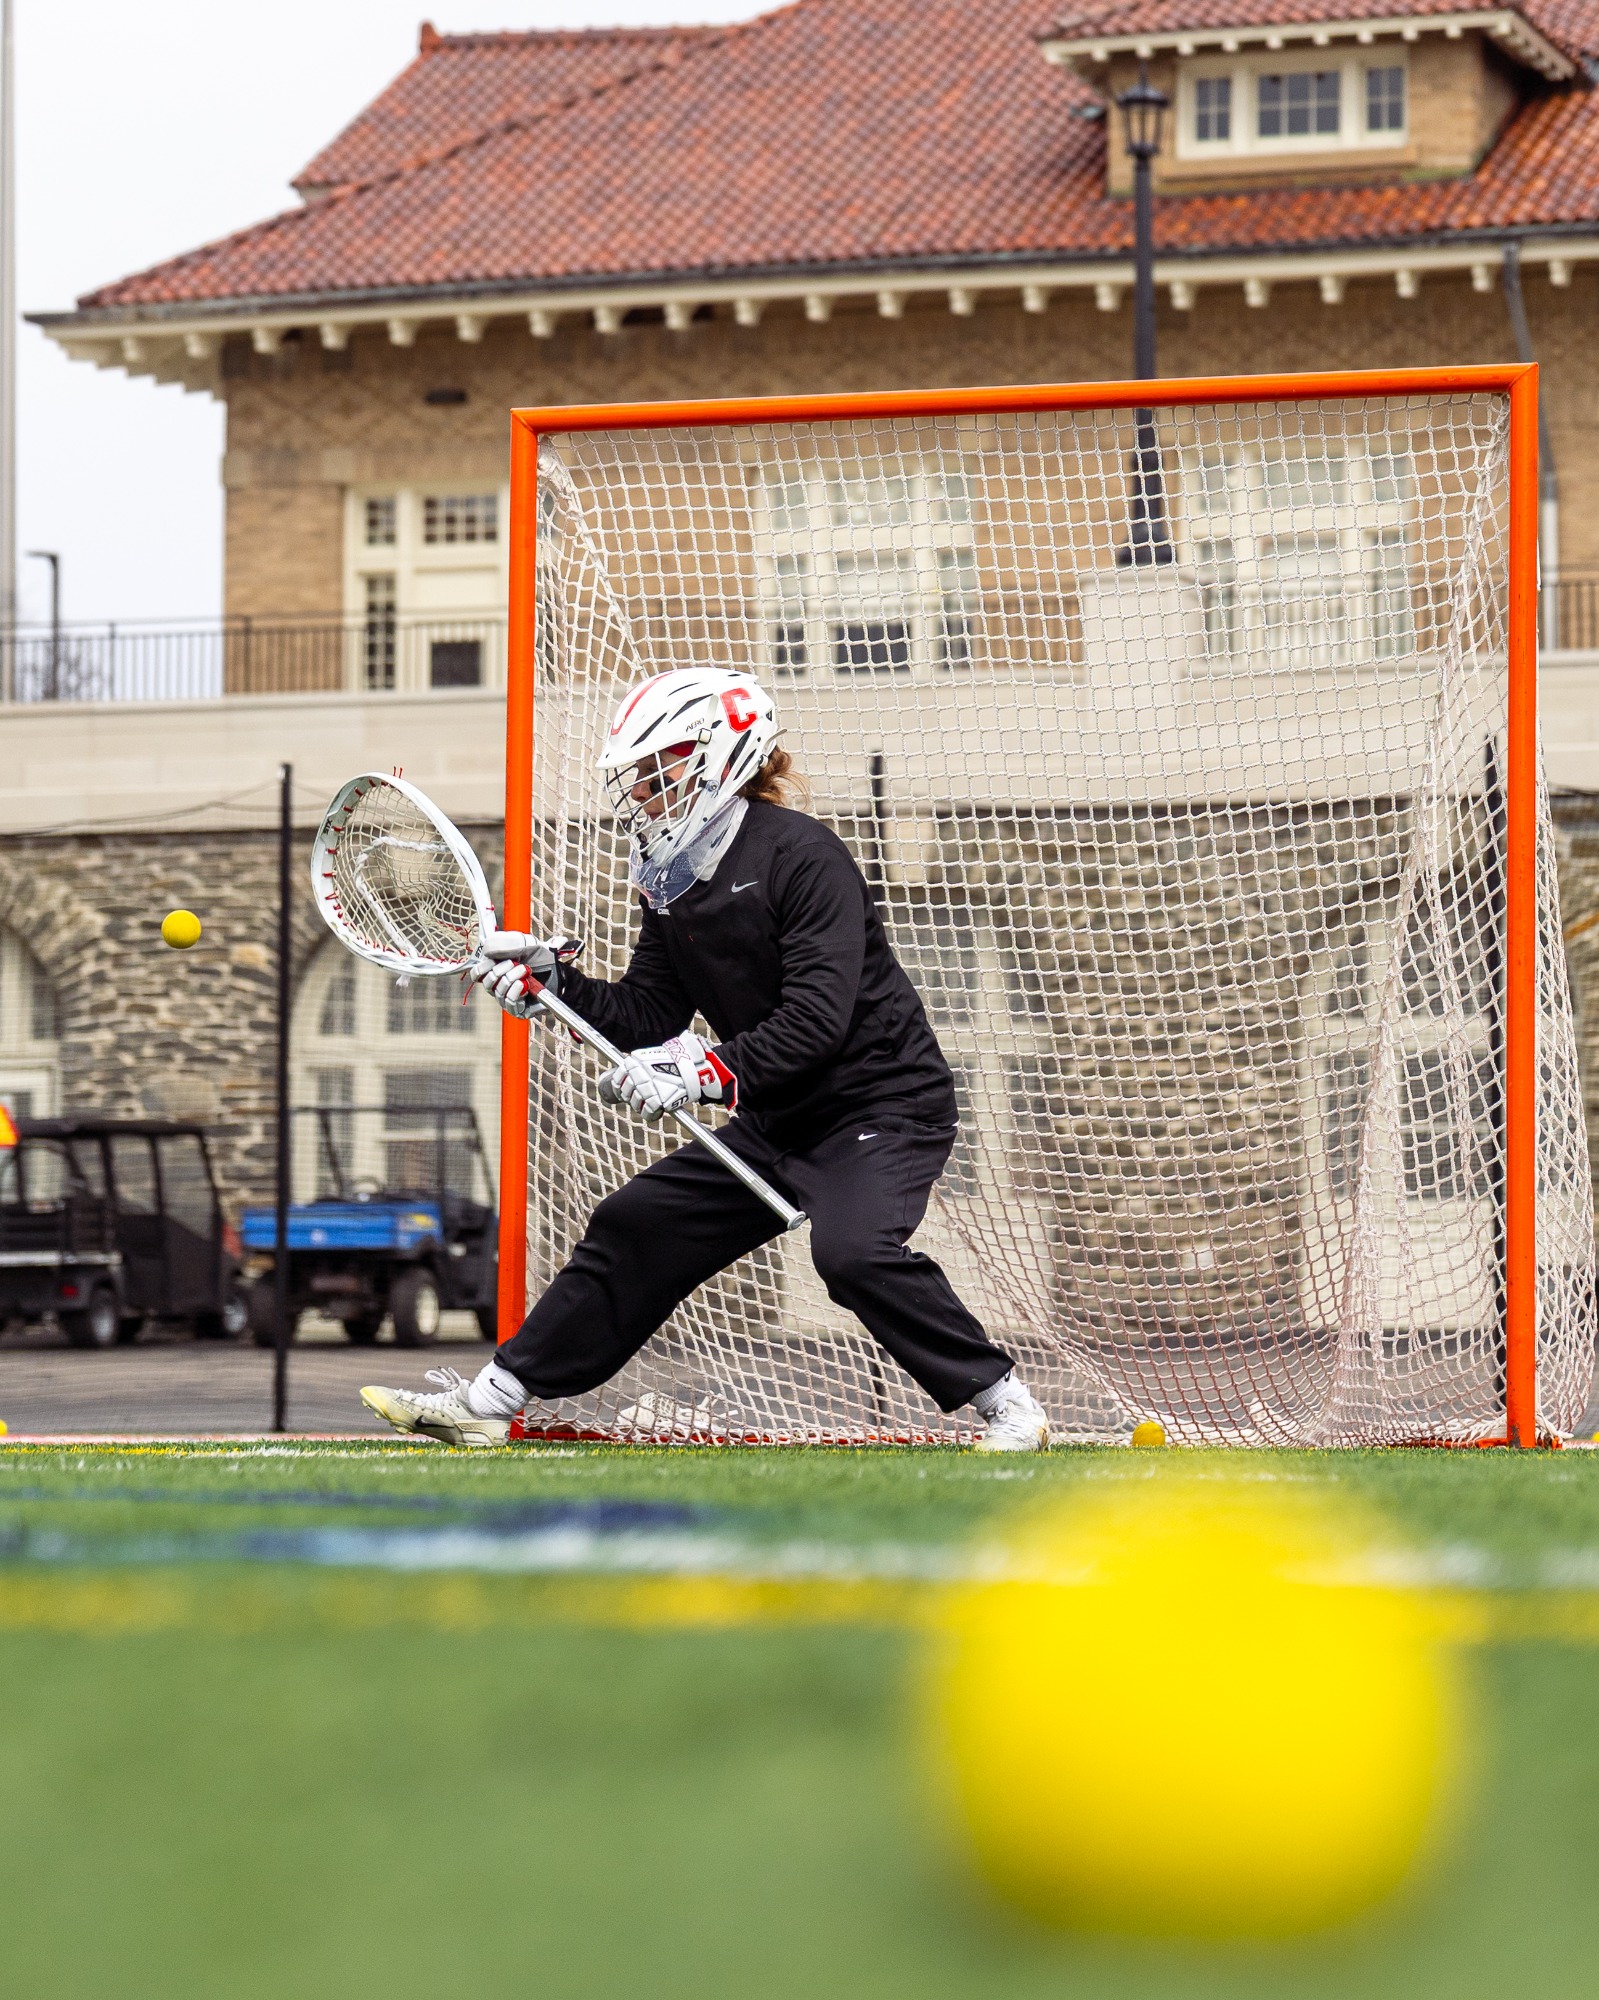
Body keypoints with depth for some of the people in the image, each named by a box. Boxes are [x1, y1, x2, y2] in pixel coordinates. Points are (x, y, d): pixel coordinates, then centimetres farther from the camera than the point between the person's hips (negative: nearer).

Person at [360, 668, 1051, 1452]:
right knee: (633, 1228, 8)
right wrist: (557, 983, -10)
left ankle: (1008, 1407, -21)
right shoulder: (671, 882, 7)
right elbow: (650, 1014, 4)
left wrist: (707, 1072, -35)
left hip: (885, 1101, -9)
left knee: (852, 1249, -33)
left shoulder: (800, 853, -19)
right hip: (776, 1122, 9)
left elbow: (817, 1018, -27)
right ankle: (488, 1402, 16)